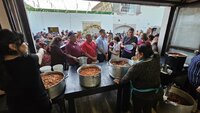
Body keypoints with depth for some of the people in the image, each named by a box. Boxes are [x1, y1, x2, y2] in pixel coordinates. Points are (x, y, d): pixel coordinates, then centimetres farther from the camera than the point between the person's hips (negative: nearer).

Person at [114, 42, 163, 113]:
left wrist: (119, 82, -5)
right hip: (155, 94, 6)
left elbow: (127, 78, -20)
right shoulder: (156, 60, -14)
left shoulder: (137, 67, -31)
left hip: (141, 95, -6)